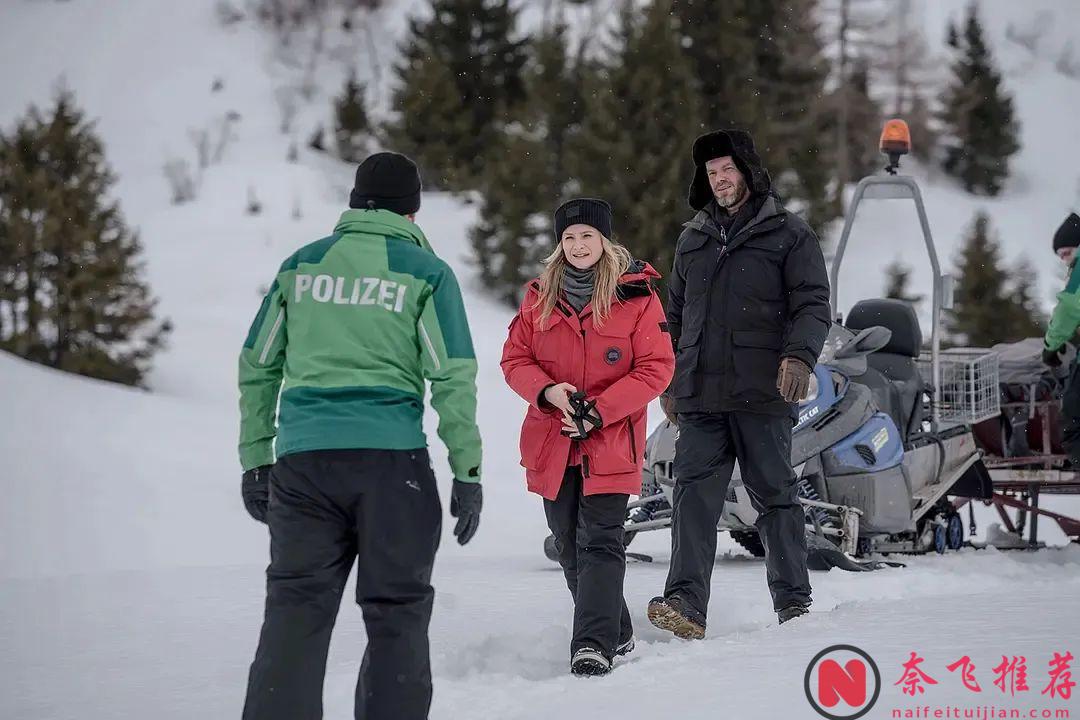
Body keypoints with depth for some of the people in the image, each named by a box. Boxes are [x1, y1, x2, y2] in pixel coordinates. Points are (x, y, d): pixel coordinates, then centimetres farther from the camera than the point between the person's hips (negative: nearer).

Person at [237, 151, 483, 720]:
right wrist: (468, 471, 0)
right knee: (396, 610, 5)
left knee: (295, 608, 3)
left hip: (302, 459, 3)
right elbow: (453, 379, -3)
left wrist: (255, 459, 18)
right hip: (390, 459, -2)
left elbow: (256, 366, 13)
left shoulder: (300, 265, 12)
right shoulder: (425, 272, 3)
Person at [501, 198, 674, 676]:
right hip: (551, 441, 5)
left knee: (600, 543, -13)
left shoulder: (637, 297, -5)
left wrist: (600, 410, -15)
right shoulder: (540, 297, 8)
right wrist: (548, 391, -12)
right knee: (571, 548, 12)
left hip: (612, 442, -5)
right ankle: (616, 635, 27)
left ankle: (593, 645, -17)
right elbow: (515, 359, 9)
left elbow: (657, 367, -7)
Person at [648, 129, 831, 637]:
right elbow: (676, 315, 27)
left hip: (762, 394, -4)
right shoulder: (693, 239, 20)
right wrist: (669, 382, 21)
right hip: (700, 395, 4)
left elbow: (813, 304, -1)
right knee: (694, 495, -8)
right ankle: (686, 603, -14)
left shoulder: (788, 234, 6)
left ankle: (794, 602, 7)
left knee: (775, 496, 1)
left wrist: (800, 355, -19)